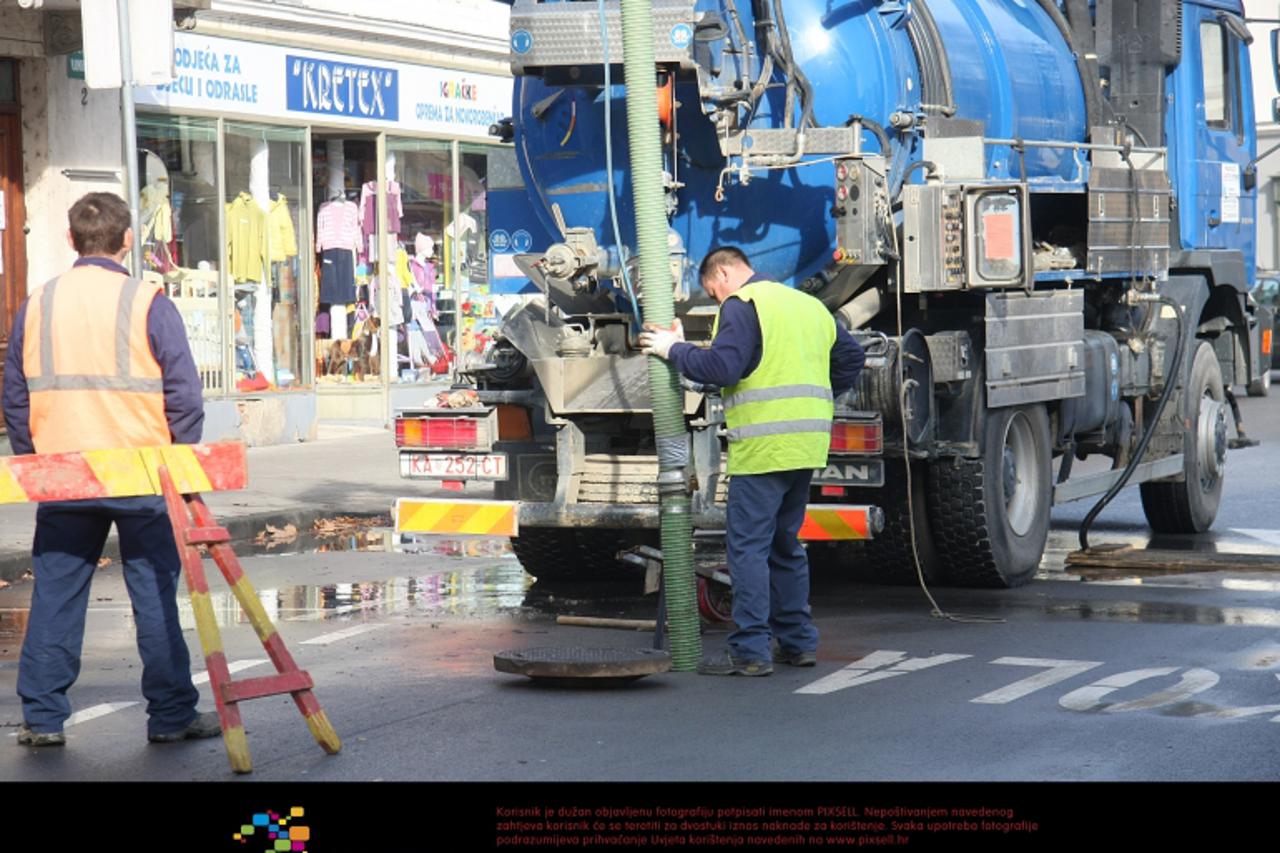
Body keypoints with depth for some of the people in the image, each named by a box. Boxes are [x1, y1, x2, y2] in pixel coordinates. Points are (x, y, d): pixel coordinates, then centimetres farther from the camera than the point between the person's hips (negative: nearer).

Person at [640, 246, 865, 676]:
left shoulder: (742, 304, -5)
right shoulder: (809, 305, 22)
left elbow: (722, 366, -16)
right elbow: (851, 355, 26)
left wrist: (675, 349, -3)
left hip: (763, 446, -8)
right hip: (808, 445, 8)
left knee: (747, 546, -7)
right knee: (784, 544, 18)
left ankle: (750, 652, -11)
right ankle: (798, 643, 20)